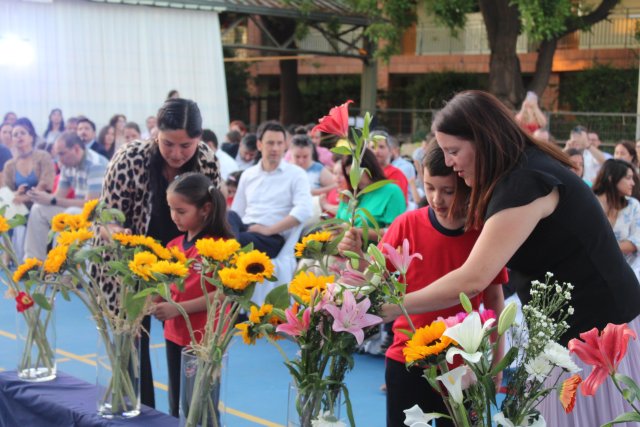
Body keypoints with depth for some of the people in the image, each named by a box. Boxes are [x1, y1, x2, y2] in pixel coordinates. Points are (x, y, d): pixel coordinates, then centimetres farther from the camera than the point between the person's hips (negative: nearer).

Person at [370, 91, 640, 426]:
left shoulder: (524, 181, -24)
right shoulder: (524, 170, 7)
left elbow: (471, 281, -29)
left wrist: (385, 309, -21)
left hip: (599, 335, -9)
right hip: (572, 331, 9)